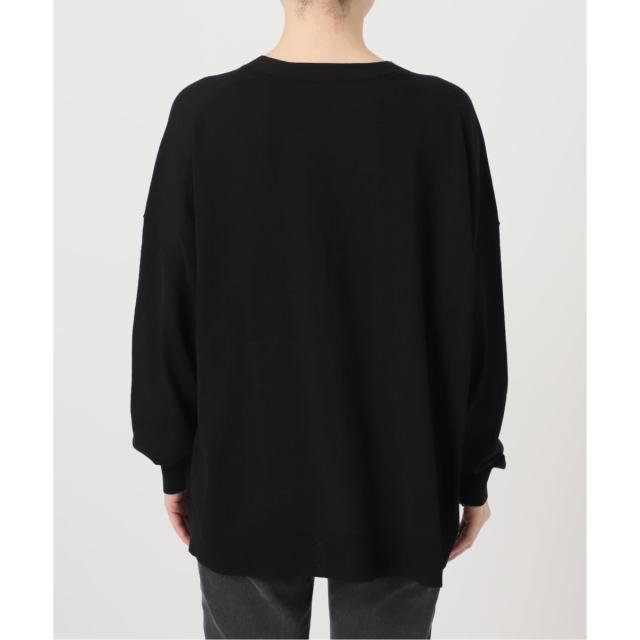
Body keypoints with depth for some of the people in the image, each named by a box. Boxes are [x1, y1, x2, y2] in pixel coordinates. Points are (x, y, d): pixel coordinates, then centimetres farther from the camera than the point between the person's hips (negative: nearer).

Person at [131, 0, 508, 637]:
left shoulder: (205, 112, -9)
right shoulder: (441, 114, -10)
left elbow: (167, 307, -5)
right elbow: (474, 315, -7)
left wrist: (175, 460, 7)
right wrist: (473, 472, 5)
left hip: (246, 475, 1)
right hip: (394, 482, 0)